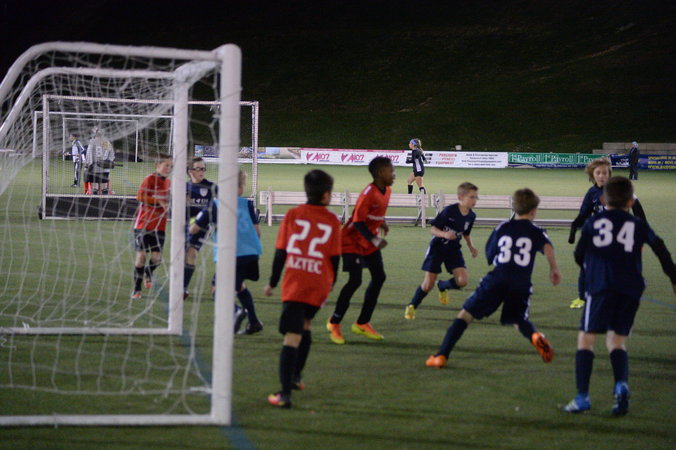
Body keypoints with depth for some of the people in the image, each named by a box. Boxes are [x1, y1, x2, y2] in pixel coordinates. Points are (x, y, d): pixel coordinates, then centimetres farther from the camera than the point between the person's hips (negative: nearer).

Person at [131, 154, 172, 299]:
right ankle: (136, 289, 8)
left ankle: (149, 273, 34)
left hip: (159, 226, 5)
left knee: (157, 257, -1)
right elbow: (140, 196, -27)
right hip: (143, 224, -5)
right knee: (141, 255, -3)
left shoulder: (168, 182, 11)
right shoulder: (150, 179, -11)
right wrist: (158, 200, -29)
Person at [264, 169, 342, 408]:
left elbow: (280, 252, 2)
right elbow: (335, 258, 4)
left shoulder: (293, 215, 1)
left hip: (293, 285, -2)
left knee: (292, 336, -8)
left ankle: (285, 393, -17)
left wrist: (272, 282, 12)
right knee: (305, 324, 27)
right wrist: (330, 285, 19)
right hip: (319, 286, 2)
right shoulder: (332, 221, 2)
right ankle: (295, 377, 34)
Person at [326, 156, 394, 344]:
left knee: (379, 277, 6)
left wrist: (382, 223, 4)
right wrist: (375, 240, -34)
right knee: (355, 281, -14)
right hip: (352, 241, -9)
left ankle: (362, 323, 16)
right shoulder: (368, 193, -26)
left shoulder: (387, 191, 2)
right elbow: (358, 221, -27)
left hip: (369, 242, 9)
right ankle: (334, 323, 1)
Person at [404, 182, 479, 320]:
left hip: (453, 249, 4)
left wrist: (471, 247, 3)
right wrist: (444, 234, -36)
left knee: (462, 281, -14)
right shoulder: (449, 211, -22)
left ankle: (443, 286, 20)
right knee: (428, 285, -6)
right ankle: (412, 306, 20)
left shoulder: (471, 216, -3)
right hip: (437, 247, -4)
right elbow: (433, 229, -18)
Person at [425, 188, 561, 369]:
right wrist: (554, 269, -3)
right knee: (520, 321, 22)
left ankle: (441, 356, -7)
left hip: (496, 279, 0)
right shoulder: (536, 232, 10)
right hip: (521, 284, 1)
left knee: (465, 314, 4)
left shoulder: (502, 228, 15)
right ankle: (535, 336, -14)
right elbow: (548, 247, -11)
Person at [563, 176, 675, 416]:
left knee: (586, 338, 1)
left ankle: (582, 397, -9)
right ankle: (621, 385, -14)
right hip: (631, 288, 2)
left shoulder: (593, 223, 10)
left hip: (601, 286, -2)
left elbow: (579, 256, 14)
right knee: (616, 340, 13)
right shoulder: (639, 226, 13)